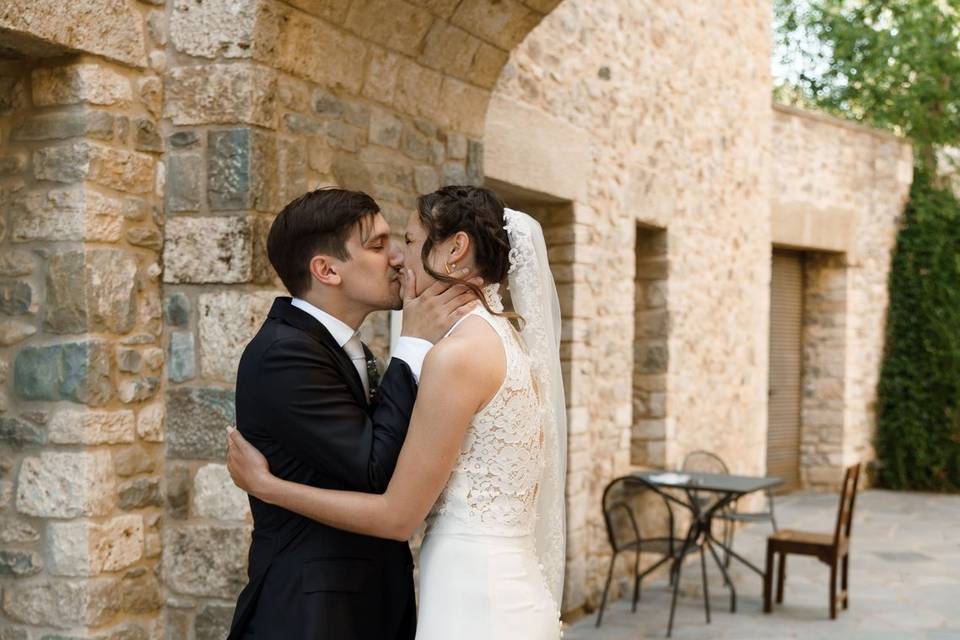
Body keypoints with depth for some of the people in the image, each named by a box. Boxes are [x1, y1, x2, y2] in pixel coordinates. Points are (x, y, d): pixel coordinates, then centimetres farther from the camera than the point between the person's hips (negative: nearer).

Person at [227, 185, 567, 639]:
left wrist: (263, 483, -6)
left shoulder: (458, 353, -18)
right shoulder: (510, 338, 9)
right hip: (511, 590, 9)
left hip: (473, 599, -9)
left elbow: (398, 516, -15)